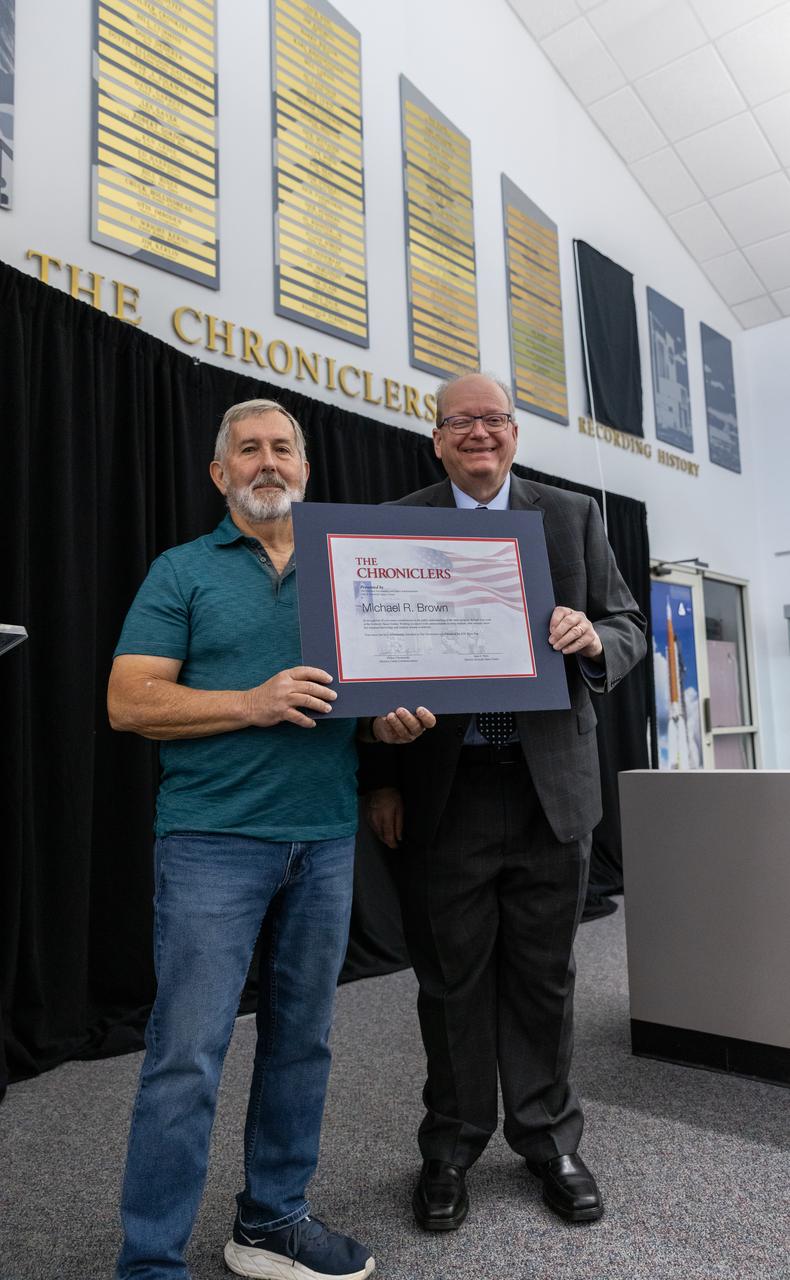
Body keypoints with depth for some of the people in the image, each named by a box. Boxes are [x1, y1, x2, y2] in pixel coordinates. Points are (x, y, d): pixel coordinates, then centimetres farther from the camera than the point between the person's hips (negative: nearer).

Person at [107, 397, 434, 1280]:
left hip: (326, 840, 5)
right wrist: (254, 704, -18)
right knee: (186, 1053, -2)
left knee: (300, 1040, 14)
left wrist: (397, 721, -6)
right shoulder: (182, 571, 3)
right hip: (214, 840, -4)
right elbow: (128, 701, -6)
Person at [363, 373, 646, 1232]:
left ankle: (548, 1137, 34)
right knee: (451, 977, 11)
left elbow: (630, 628, 7)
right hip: (441, 791, -1)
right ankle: (451, 1146, 31)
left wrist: (593, 638, -18)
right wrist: (381, 781, -3)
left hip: (549, 784, 2)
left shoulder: (573, 516, 7)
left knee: (543, 974, 13)